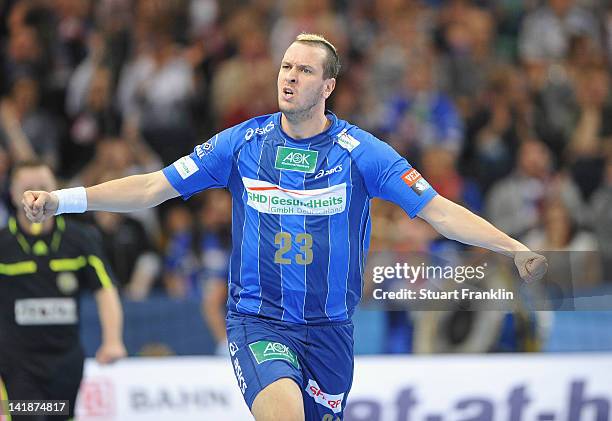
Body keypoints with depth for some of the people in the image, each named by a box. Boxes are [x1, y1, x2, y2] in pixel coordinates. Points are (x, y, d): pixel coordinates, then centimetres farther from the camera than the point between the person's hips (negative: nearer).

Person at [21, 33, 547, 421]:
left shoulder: (360, 151, -3)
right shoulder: (243, 142, 0)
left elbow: (439, 210, -3)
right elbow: (153, 187, 2)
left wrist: (515, 249, -14)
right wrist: (60, 200, -5)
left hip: (329, 326, 1)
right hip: (257, 320, -1)